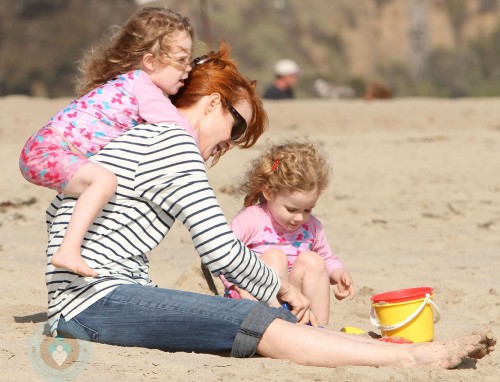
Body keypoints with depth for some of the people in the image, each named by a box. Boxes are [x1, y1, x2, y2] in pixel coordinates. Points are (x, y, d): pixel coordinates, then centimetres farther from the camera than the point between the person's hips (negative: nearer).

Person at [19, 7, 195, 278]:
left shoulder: (131, 82, 16)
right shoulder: (141, 85, -13)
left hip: (43, 150, 11)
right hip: (47, 150, -11)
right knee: (105, 180, -32)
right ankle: (68, 251, -38)